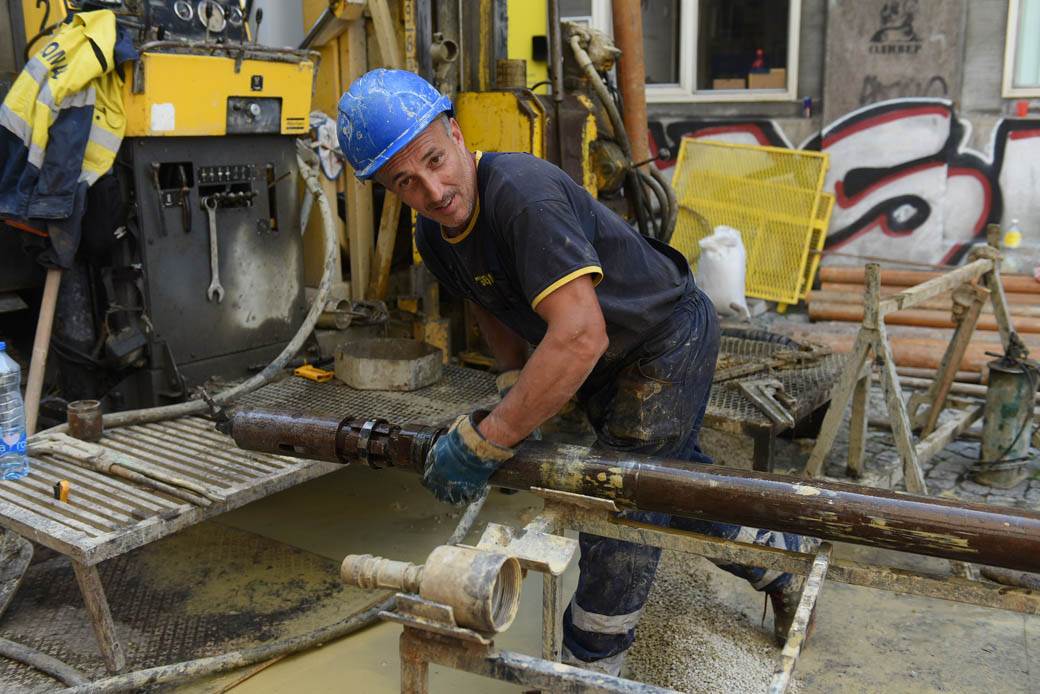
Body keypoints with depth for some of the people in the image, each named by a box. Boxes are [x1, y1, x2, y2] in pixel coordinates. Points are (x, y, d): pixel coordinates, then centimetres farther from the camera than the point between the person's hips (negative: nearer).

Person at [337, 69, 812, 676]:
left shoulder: (522, 192, -36)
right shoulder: (435, 238, -7)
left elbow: (581, 336, -44)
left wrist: (486, 440, -39)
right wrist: (516, 387, -4)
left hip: (669, 336, -9)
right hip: (606, 360, 9)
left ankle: (589, 669, 11)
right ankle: (780, 558, 48)